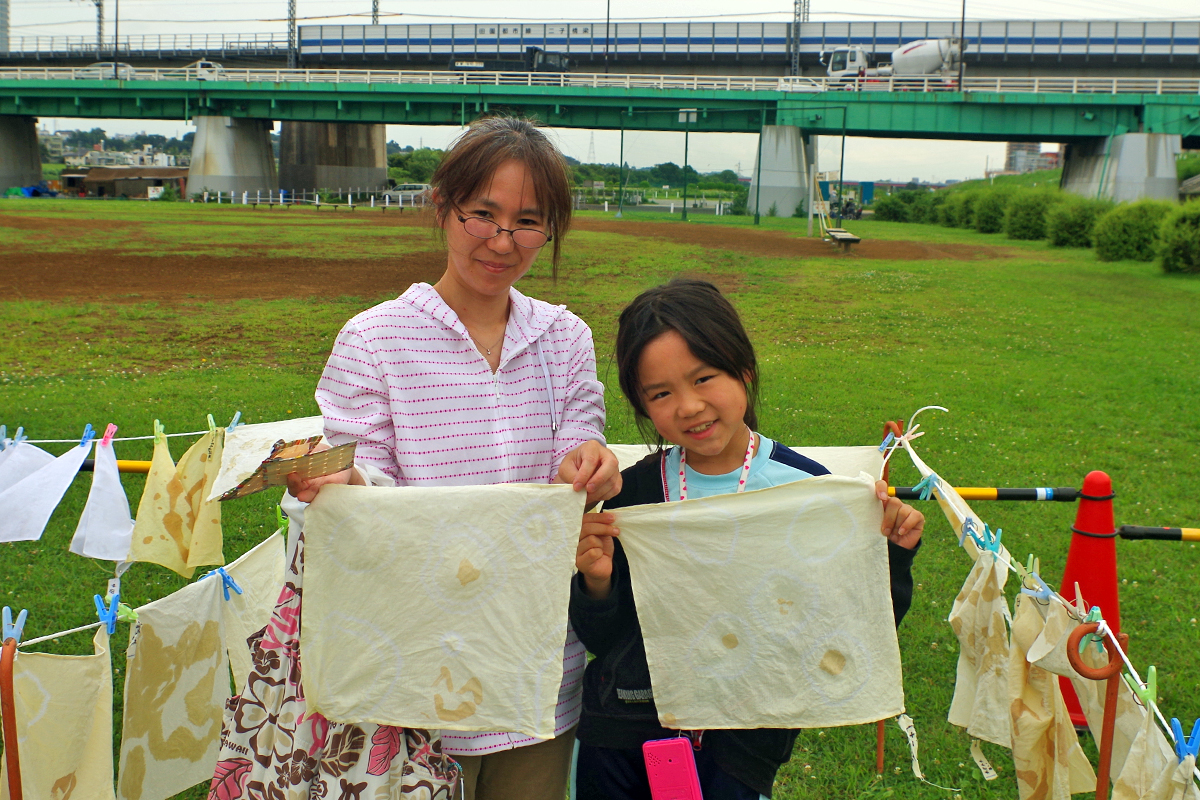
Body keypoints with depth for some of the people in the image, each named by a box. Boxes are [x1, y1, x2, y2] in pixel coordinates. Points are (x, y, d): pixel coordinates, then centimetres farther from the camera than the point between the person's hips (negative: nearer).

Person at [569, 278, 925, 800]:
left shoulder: (804, 485, -9)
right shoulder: (636, 491, -4)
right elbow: (603, 639, 0)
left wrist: (889, 555, -17)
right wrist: (597, 584, -19)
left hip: (740, 745, -1)